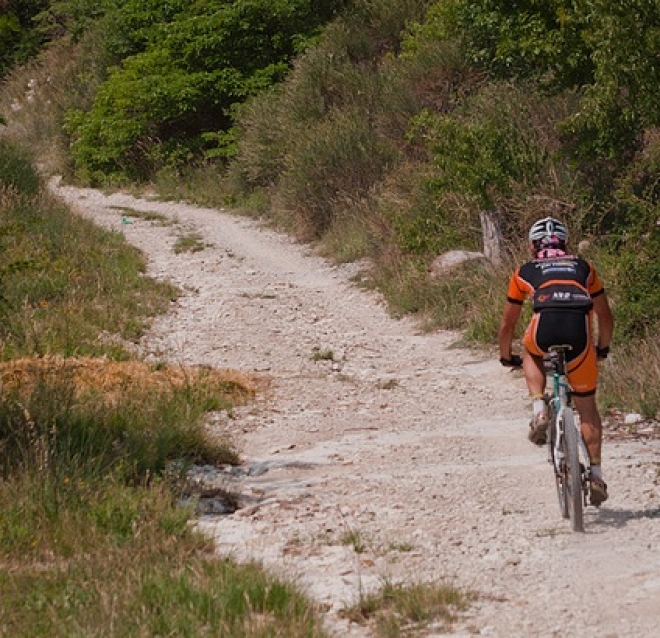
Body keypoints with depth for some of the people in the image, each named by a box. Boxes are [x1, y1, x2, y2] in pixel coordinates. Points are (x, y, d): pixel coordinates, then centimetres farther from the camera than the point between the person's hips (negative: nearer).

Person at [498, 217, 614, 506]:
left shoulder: (525, 272, 29)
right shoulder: (583, 267, 32)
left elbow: (508, 324, 35)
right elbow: (605, 316, 35)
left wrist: (506, 356, 51)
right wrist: (603, 348, 51)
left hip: (545, 330, -1)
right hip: (580, 336, 1)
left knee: (531, 352, 36)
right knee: (587, 406, 17)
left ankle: (539, 409, 15)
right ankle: (596, 473, 12)